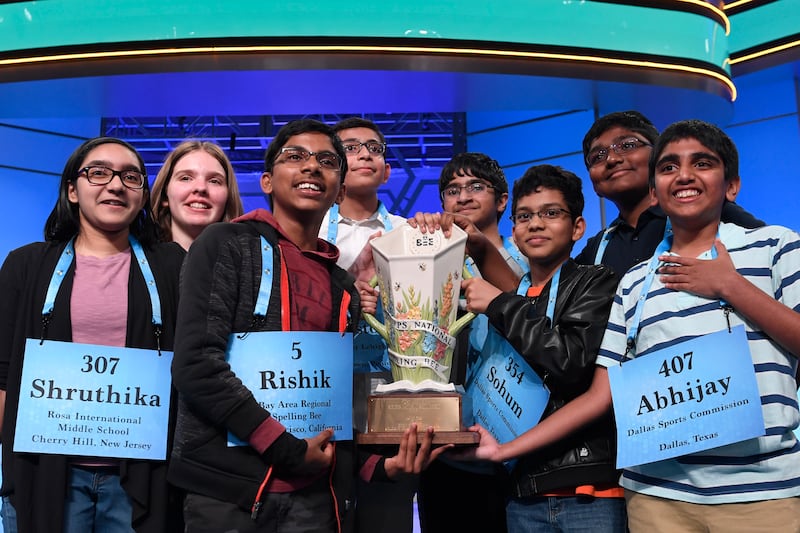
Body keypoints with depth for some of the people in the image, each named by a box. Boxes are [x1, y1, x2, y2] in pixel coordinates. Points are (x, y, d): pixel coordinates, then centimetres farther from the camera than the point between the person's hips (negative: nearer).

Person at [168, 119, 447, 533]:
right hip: (227, 485, -4)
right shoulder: (225, 246, -3)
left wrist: (377, 464, -1)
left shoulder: (342, 287, 13)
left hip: (316, 493, 5)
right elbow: (196, 362, -14)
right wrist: (287, 450, -16)